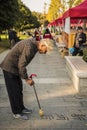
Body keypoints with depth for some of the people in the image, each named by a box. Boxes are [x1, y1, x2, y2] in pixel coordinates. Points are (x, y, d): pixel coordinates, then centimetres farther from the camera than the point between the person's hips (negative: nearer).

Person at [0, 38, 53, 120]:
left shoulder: (33, 44, 4)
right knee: (14, 91, 0)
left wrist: (26, 76, 14)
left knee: (19, 89, 17)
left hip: (15, 68, 10)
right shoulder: (29, 47, -27)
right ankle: (17, 113, 13)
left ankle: (21, 108, 31)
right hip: (9, 68, -10)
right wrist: (26, 79, -15)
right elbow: (21, 65, -25)